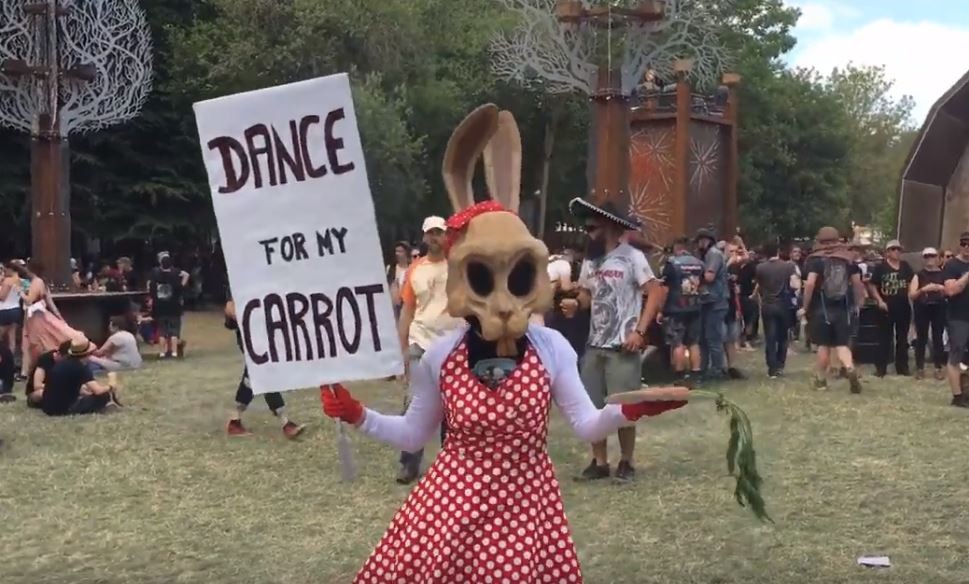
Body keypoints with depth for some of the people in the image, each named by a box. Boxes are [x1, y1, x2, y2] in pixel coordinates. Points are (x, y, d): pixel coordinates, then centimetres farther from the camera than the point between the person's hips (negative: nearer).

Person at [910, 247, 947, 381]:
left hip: (939, 309, 1)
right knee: (921, 338, 1)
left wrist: (942, 289, -14)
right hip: (922, 309, 0)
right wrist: (923, 289, -18)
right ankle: (920, 368, 6)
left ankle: (939, 367, 7)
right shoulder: (918, 275, 3)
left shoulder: (943, 275, 6)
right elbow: (911, 295, -3)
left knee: (938, 338, 1)